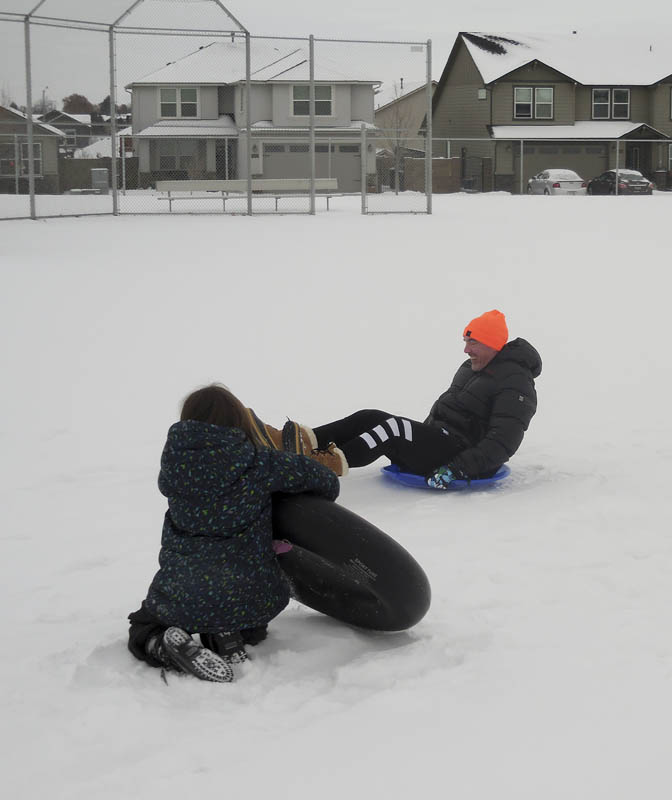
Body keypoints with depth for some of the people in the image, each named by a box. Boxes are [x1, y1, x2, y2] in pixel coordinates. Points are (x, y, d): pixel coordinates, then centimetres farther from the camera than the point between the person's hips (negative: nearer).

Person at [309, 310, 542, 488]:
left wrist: (457, 468, -29)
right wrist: (422, 438, 20)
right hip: (436, 440, 9)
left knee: (394, 427, -29)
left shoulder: (515, 385, -12)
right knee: (368, 418, -9)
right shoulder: (470, 368, 18)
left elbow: (501, 443, -22)